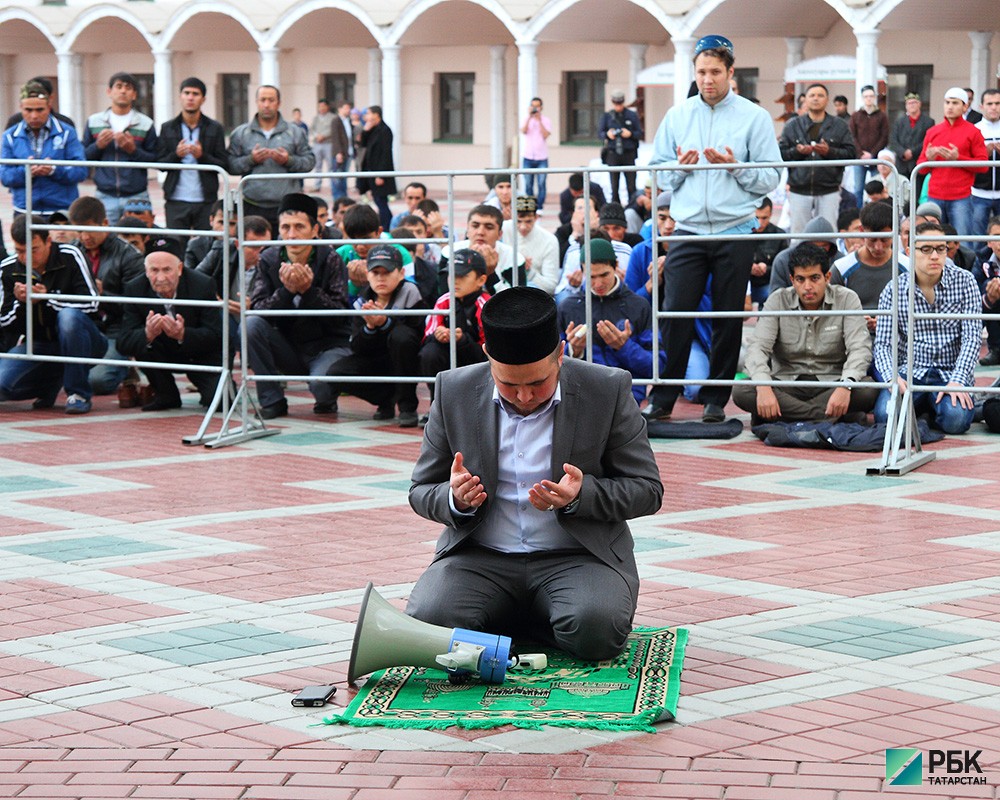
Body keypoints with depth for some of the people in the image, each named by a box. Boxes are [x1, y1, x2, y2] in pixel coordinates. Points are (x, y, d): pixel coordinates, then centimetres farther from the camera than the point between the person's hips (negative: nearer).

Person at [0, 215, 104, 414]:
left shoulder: (70, 257, -12)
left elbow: (91, 304, -19)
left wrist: (48, 298, -25)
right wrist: (21, 303, -20)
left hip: (76, 340, -3)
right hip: (38, 344, 3)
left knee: (69, 316, -37)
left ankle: (79, 394, -22)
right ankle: (50, 384, 12)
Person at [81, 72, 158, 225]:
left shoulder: (145, 124, 4)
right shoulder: (93, 122, 9)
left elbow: (154, 159, 2)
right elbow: (83, 157, 10)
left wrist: (133, 150, -13)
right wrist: (98, 146, -9)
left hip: (136, 197, -1)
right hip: (105, 197, 1)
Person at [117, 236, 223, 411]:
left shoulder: (203, 285, -23)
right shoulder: (135, 289, -18)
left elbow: (215, 336, -24)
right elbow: (124, 342, -23)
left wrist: (182, 334, -44)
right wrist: (148, 334, -47)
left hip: (201, 355, -2)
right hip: (165, 355, 2)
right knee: (140, 345, -29)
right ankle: (167, 395, -5)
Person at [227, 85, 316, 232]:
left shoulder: (295, 132, 10)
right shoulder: (240, 133, 9)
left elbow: (310, 161, 7)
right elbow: (230, 165, 4)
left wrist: (289, 161, -10)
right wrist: (250, 160, -11)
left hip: (287, 206, 0)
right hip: (252, 207, 0)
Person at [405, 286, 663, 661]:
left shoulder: (608, 390, -4)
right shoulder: (454, 391, 1)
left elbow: (648, 489, 0)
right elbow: (421, 491, 8)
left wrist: (580, 496, -20)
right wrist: (456, 500, -18)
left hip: (578, 556, -1)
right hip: (480, 558, 2)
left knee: (596, 630, -33)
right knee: (427, 623, -28)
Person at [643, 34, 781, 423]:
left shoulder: (754, 117, 2)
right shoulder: (677, 116, 10)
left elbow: (769, 179, -1)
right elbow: (658, 172, 12)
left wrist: (735, 167, -16)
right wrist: (680, 167, -8)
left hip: (735, 233, -1)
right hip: (688, 230, 1)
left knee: (728, 319, 4)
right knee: (676, 313, -4)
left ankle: (716, 401, 14)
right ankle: (661, 399, 3)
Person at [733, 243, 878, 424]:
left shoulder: (846, 299, -4)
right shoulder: (778, 301, -1)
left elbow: (860, 348, -13)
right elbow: (758, 347, -9)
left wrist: (846, 386, -34)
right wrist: (763, 387, -31)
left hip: (831, 383, -1)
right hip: (787, 383, 1)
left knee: (868, 389, -33)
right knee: (741, 391, -29)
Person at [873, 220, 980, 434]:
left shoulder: (964, 282, -1)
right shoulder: (894, 290, 0)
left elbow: (972, 338, -6)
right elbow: (883, 343, -2)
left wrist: (957, 382, -20)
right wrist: (892, 377, -23)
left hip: (951, 372, 0)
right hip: (910, 373, 1)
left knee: (955, 419, -31)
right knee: (886, 415, -28)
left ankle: (933, 409, 8)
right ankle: (920, 406, 8)